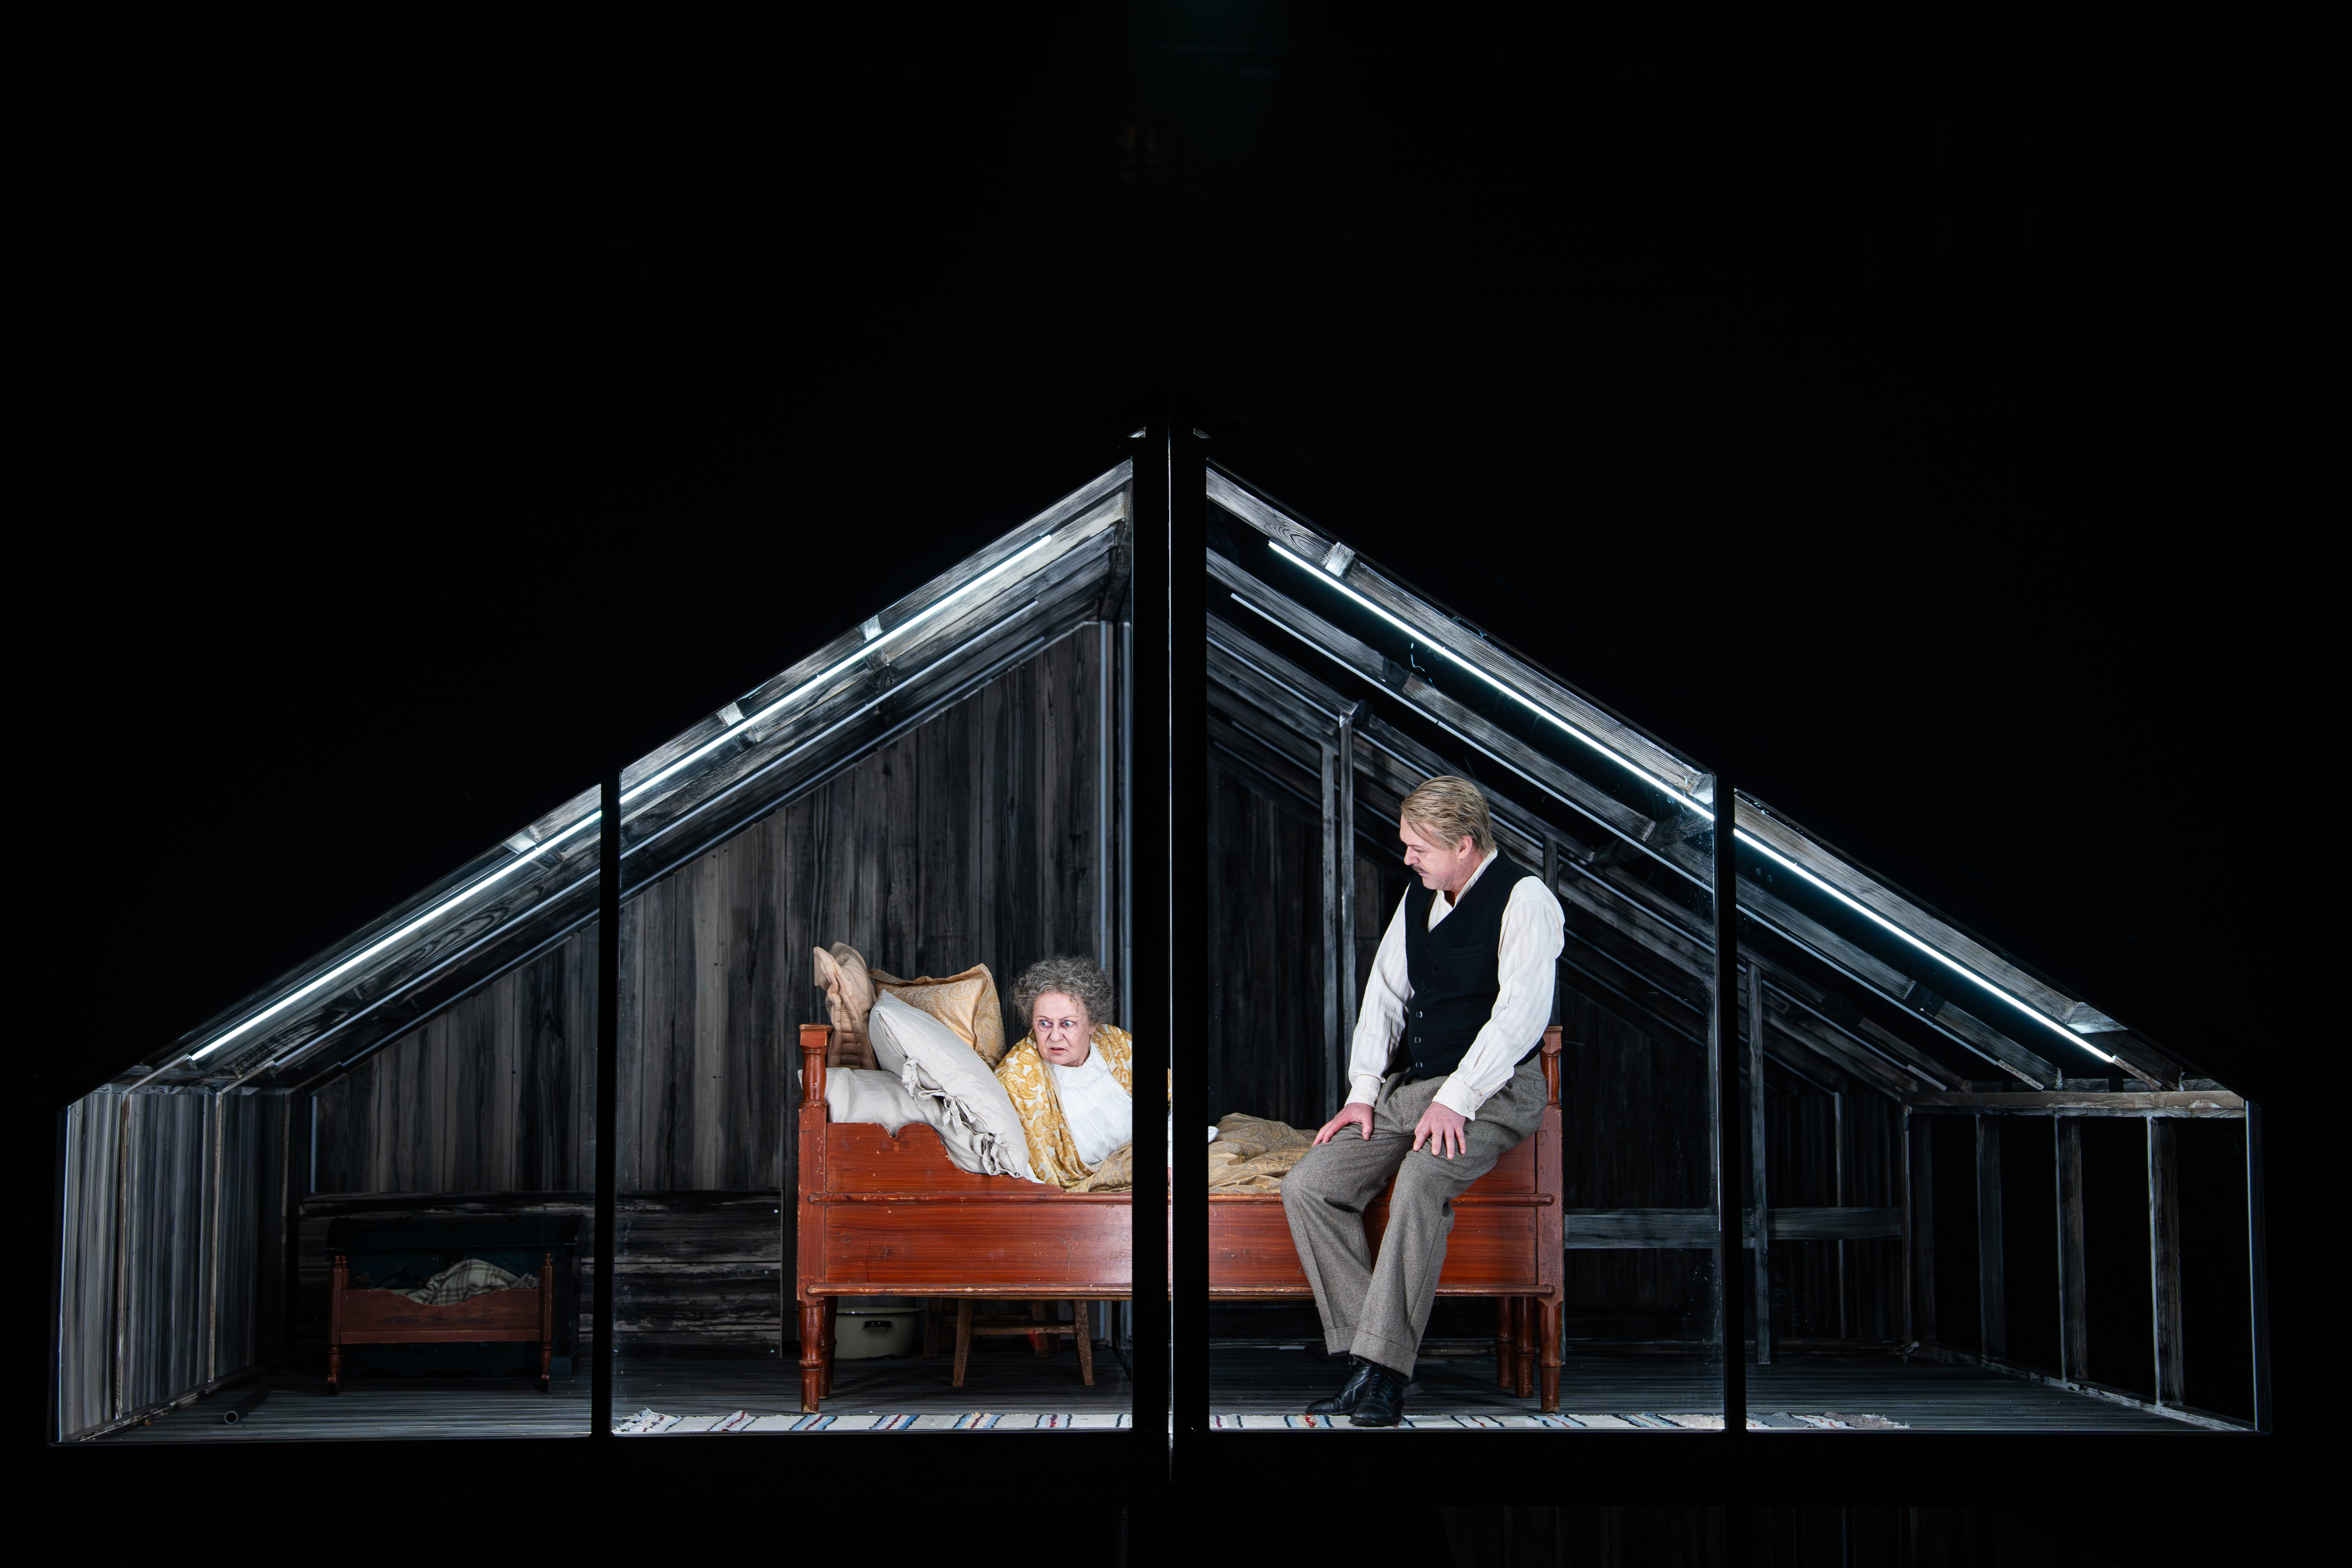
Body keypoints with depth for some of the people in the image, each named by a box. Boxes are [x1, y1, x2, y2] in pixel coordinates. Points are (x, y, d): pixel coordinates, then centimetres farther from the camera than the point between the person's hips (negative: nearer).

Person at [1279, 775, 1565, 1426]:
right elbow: (1385, 993, 16)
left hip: (1490, 1091, -8)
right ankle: (1363, 1355, -13)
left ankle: (1382, 1375, -33)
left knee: (1420, 1182, -35)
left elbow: (1521, 1012, -17)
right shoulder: (1419, 896, 15)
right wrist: (1364, 1093, 4)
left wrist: (1456, 1100, -23)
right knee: (1307, 1186, -11)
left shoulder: (1524, 898, -9)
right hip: (1408, 1084, 8)